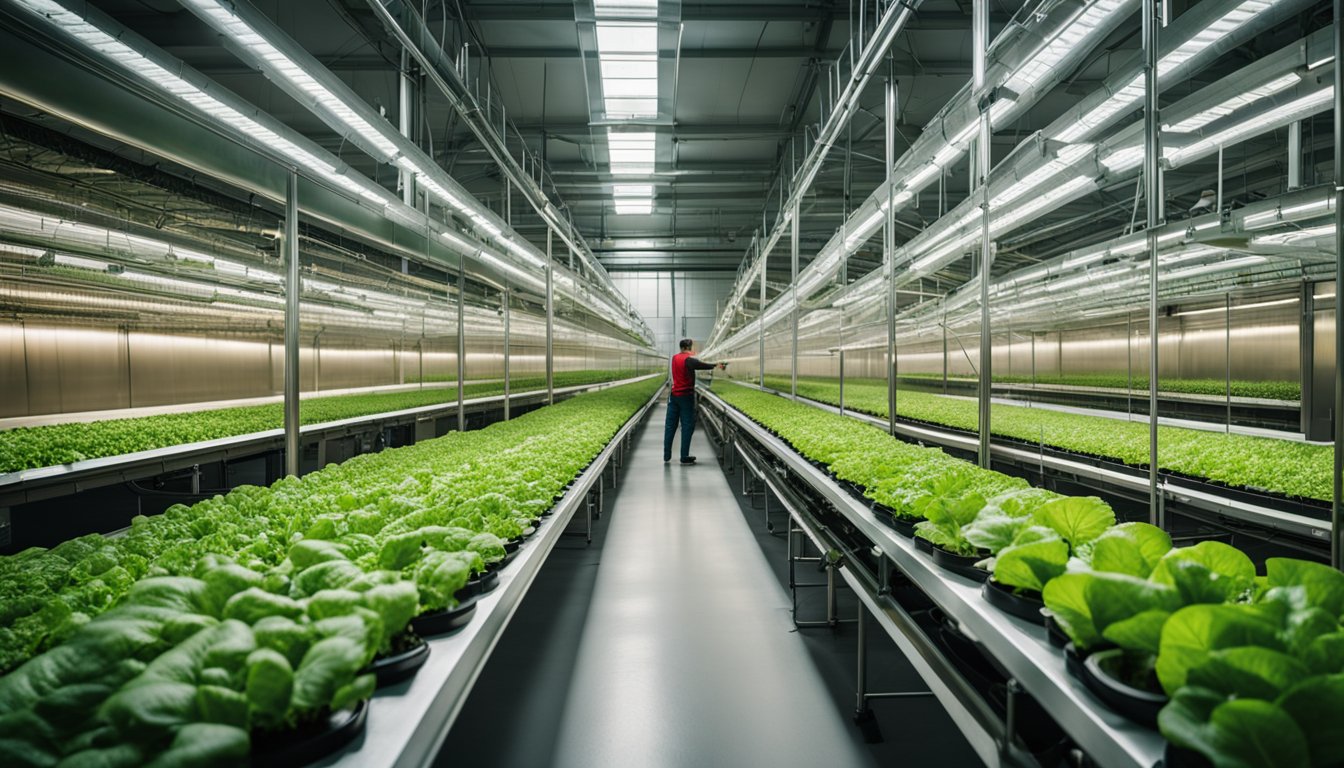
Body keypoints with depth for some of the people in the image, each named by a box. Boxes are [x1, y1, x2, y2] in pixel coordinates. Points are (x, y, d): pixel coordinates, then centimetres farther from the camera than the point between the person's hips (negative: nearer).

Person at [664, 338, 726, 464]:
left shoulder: (674, 358, 10)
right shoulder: (688, 360, -14)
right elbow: (702, 366, -21)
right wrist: (716, 365, -11)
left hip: (674, 395, 7)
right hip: (686, 396, -7)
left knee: (671, 425, 9)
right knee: (687, 426, 0)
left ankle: (666, 455, 12)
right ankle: (684, 457, 0)